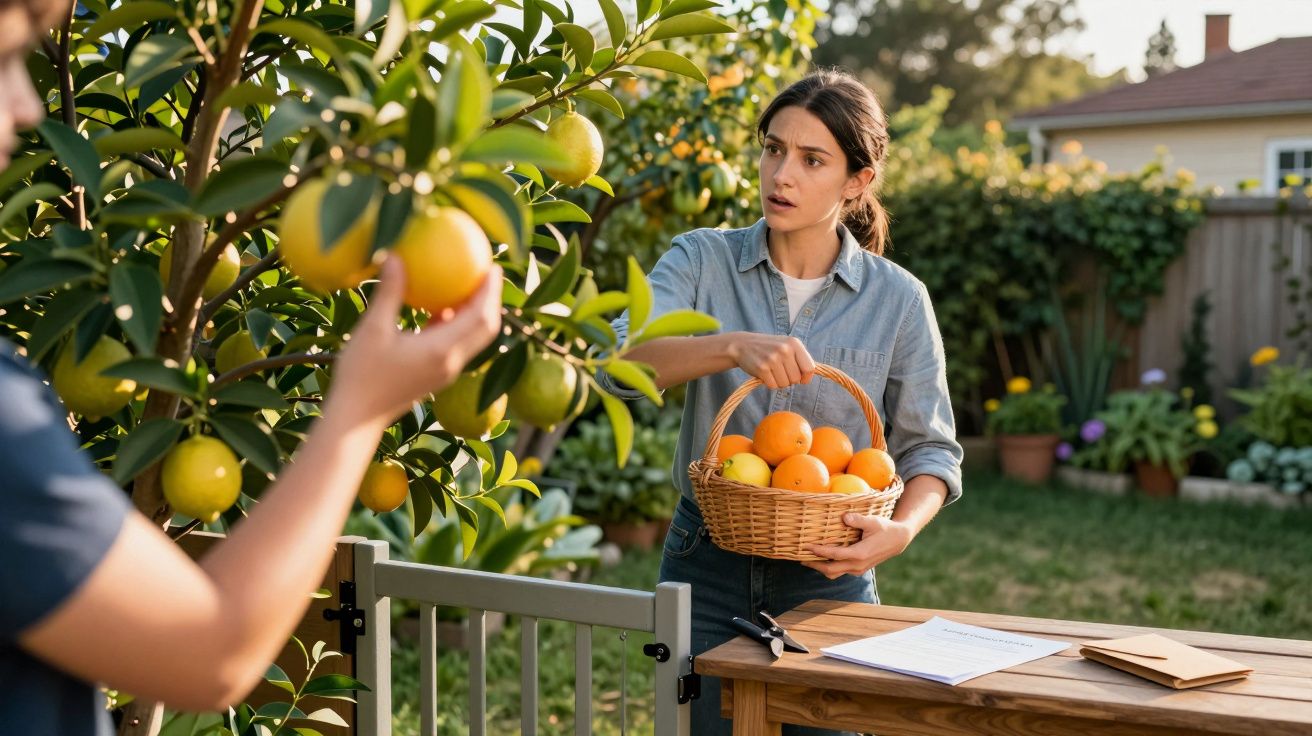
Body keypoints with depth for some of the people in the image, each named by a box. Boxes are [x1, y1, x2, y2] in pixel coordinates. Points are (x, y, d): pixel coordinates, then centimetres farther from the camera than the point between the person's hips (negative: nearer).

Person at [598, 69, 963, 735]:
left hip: (828, 579, 0)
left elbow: (931, 448, 1)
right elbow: (618, 361, -20)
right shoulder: (704, 261, -3)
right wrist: (733, 346, -36)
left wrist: (900, 530, -20)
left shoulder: (897, 298, -3)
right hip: (707, 572, 0)